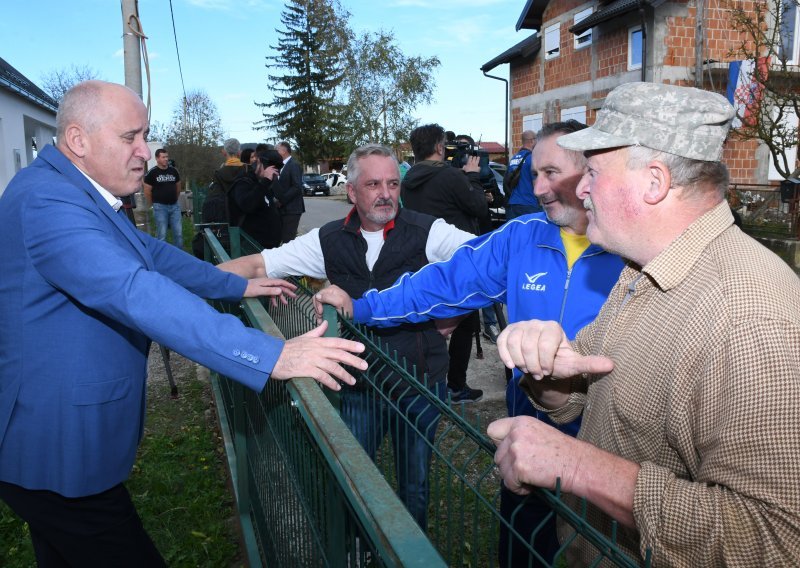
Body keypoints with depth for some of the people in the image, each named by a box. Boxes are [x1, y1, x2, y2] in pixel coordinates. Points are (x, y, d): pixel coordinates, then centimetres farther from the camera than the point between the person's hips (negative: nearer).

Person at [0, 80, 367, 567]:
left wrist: (239, 286, 15)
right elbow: (136, 293, -37)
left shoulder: (80, 194, 9)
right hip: (58, 453, -10)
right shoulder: (48, 200, -24)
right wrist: (272, 356, -42)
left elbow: (151, 253, 18)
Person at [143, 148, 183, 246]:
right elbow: (147, 191, -3)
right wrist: (154, 203, 3)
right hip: (160, 207, -4)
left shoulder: (173, 171, 7)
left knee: (178, 232, 4)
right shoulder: (152, 173, -6)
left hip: (174, 206, 4)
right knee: (162, 234, 1)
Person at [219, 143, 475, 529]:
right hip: (360, 384, 2)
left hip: (422, 382, -2)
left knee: (414, 484, 17)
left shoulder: (427, 232, -10)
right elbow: (257, 265, 1)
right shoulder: (330, 241, -1)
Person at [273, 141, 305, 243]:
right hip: (282, 209, 9)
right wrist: (276, 199, 2)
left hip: (291, 209, -9)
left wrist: (281, 201, -16)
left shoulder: (294, 165, -10)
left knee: (288, 239, -9)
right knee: (282, 238, 9)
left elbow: (297, 187, -19)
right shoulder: (282, 166, 17)